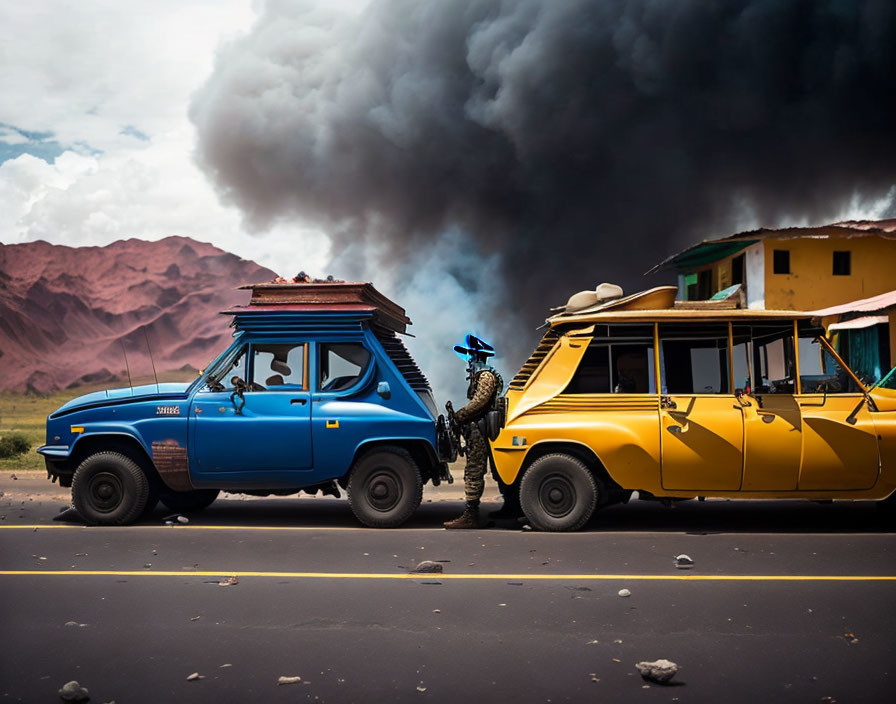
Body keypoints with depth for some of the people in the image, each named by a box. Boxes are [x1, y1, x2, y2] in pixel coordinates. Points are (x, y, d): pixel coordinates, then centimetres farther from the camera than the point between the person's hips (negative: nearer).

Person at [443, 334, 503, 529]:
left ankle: (470, 516, -13)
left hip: (479, 431, -10)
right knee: (473, 472, 10)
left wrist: (458, 417, -17)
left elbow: (479, 402, -21)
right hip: (475, 431, 10)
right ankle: (471, 514, 13)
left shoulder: (486, 376, -10)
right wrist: (457, 415, 11)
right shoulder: (479, 375, 23)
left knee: (473, 472, -12)